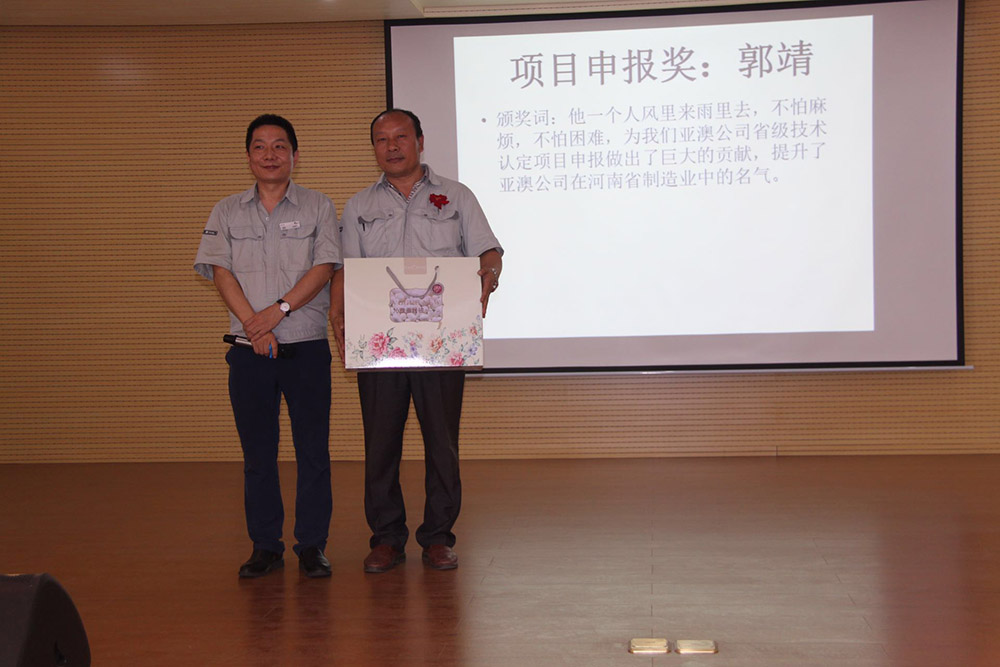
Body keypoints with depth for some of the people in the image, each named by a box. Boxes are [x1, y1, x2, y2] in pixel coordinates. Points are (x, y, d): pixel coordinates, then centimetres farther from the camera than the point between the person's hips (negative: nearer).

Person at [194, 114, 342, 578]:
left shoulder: (318, 207, 6)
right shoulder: (227, 212, 11)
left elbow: (324, 267, -4)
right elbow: (220, 271, 1)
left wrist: (279, 310, -16)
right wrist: (252, 323, -12)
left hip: (306, 347, -1)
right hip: (249, 349, 2)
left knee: (312, 450, 0)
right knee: (257, 452, 6)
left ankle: (311, 545, 11)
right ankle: (265, 546, 16)